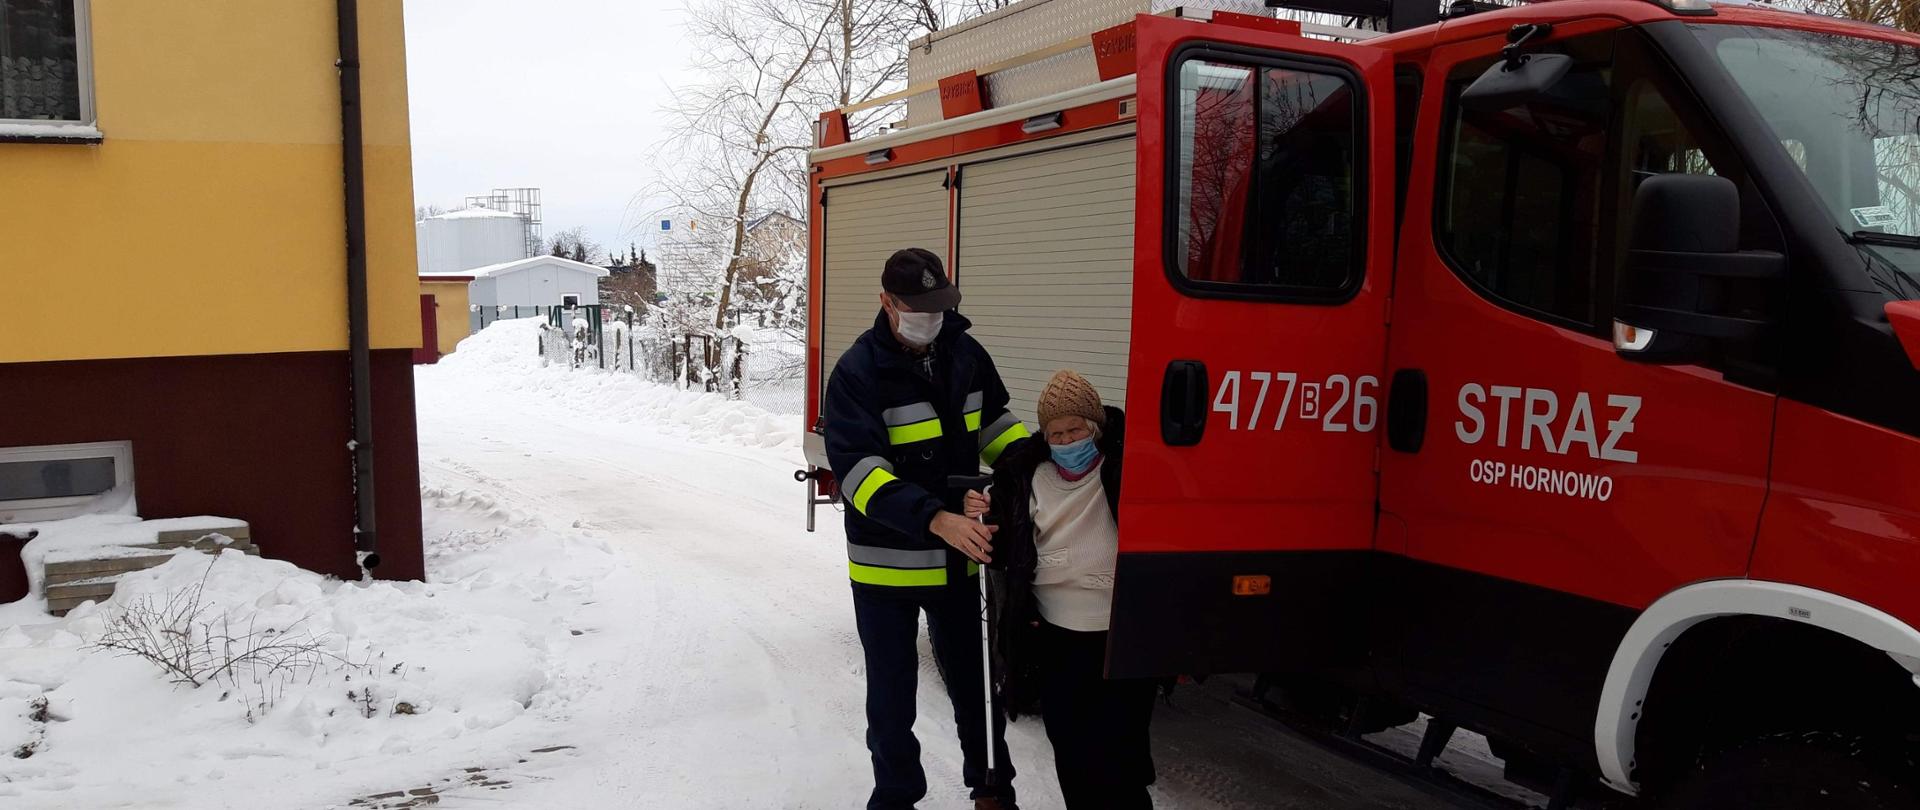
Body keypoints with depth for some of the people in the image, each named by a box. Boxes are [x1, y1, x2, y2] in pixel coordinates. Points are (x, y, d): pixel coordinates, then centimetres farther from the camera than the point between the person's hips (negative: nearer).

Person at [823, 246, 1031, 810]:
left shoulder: (965, 354, -1)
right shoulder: (857, 372, -16)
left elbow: (994, 421, 17)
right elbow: (856, 468, -27)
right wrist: (935, 519, -38)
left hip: (959, 557, 4)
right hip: (886, 562, -4)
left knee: (972, 680, 19)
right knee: (892, 697, 10)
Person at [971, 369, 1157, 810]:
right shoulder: (1027, 475, 7)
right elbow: (1005, 550, 12)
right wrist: (985, 518, -5)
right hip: (1055, 638, 4)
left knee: (1117, 753, 1)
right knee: (1070, 752, 13)